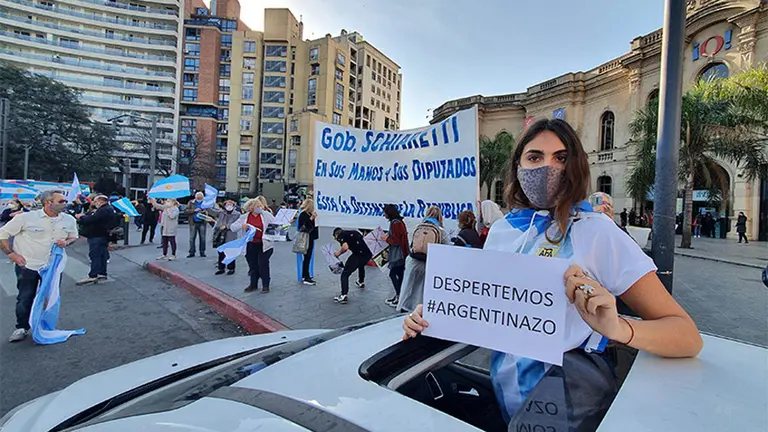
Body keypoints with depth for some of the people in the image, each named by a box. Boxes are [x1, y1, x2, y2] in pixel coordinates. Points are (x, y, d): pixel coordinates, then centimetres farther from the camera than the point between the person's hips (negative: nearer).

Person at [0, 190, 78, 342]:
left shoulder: (69, 220, -4)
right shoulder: (26, 218, -14)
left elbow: (74, 236, 13)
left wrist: (67, 242, -9)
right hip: (28, 265, -3)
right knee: (25, 298, 8)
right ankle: (22, 328, 28)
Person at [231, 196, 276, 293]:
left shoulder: (266, 215, 0)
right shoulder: (244, 217, 3)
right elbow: (232, 227, 1)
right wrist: (241, 225, -16)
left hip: (264, 245, -2)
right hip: (250, 246, 2)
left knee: (263, 264, -4)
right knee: (253, 265, 12)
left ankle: (265, 285, 11)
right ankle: (253, 284, 28)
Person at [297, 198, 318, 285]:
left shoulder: (309, 214, 13)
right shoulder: (303, 215, -12)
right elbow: (304, 226, -21)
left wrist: (314, 218, 6)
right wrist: (311, 218, -22)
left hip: (310, 238, 9)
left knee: (308, 258, 13)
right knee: (307, 258, -7)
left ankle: (305, 276, 22)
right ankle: (306, 278, -3)